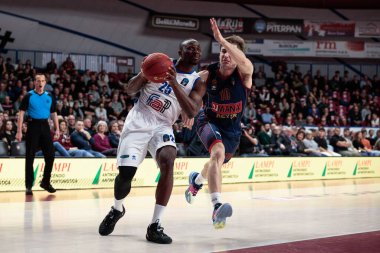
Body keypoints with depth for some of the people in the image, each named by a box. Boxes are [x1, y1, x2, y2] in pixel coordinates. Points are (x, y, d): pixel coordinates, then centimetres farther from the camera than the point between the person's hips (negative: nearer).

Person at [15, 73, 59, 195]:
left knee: (50, 154, 0)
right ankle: (29, 186, 3)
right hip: (33, 125, -4)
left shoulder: (49, 97, 10)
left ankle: (46, 182, 16)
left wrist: (57, 129, 6)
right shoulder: (29, 96, -1)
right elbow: (21, 113, -4)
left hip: (45, 126, 4)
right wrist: (19, 131, -11)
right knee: (30, 156, -2)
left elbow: (53, 113, 16)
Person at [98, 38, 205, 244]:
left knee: (168, 160, -29)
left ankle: (155, 225, -26)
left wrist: (174, 83, -25)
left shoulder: (197, 83, 2)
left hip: (162, 126, 0)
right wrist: (143, 74, -19)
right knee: (126, 172, -10)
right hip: (138, 121, 0)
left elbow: (192, 112, -15)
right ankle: (117, 209, 25)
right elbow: (129, 90, 3)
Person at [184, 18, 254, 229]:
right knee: (218, 153, -34)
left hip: (232, 128, 3)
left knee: (217, 161, 26)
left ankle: (196, 180, 62)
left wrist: (221, 39, -57)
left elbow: (244, 63, -49)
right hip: (209, 121, -3)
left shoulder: (244, 74, -23)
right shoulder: (206, 75, -20)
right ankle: (217, 206, -45)